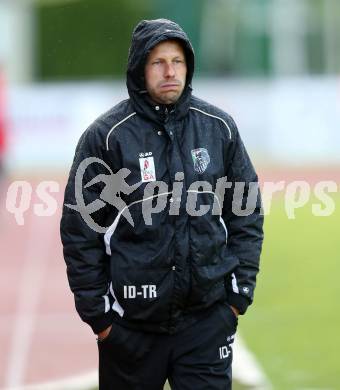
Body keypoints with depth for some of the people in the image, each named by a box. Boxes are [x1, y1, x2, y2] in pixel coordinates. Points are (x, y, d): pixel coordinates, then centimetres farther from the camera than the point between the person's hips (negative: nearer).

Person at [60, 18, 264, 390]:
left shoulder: (218, 127, 2)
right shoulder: (106, 135, -6)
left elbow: (246, 213, 10)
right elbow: (80, 230, -4)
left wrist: (241, 294, 5)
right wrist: (97, 313, -4)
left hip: (208, 316, 2)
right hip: (131, 322, -2)